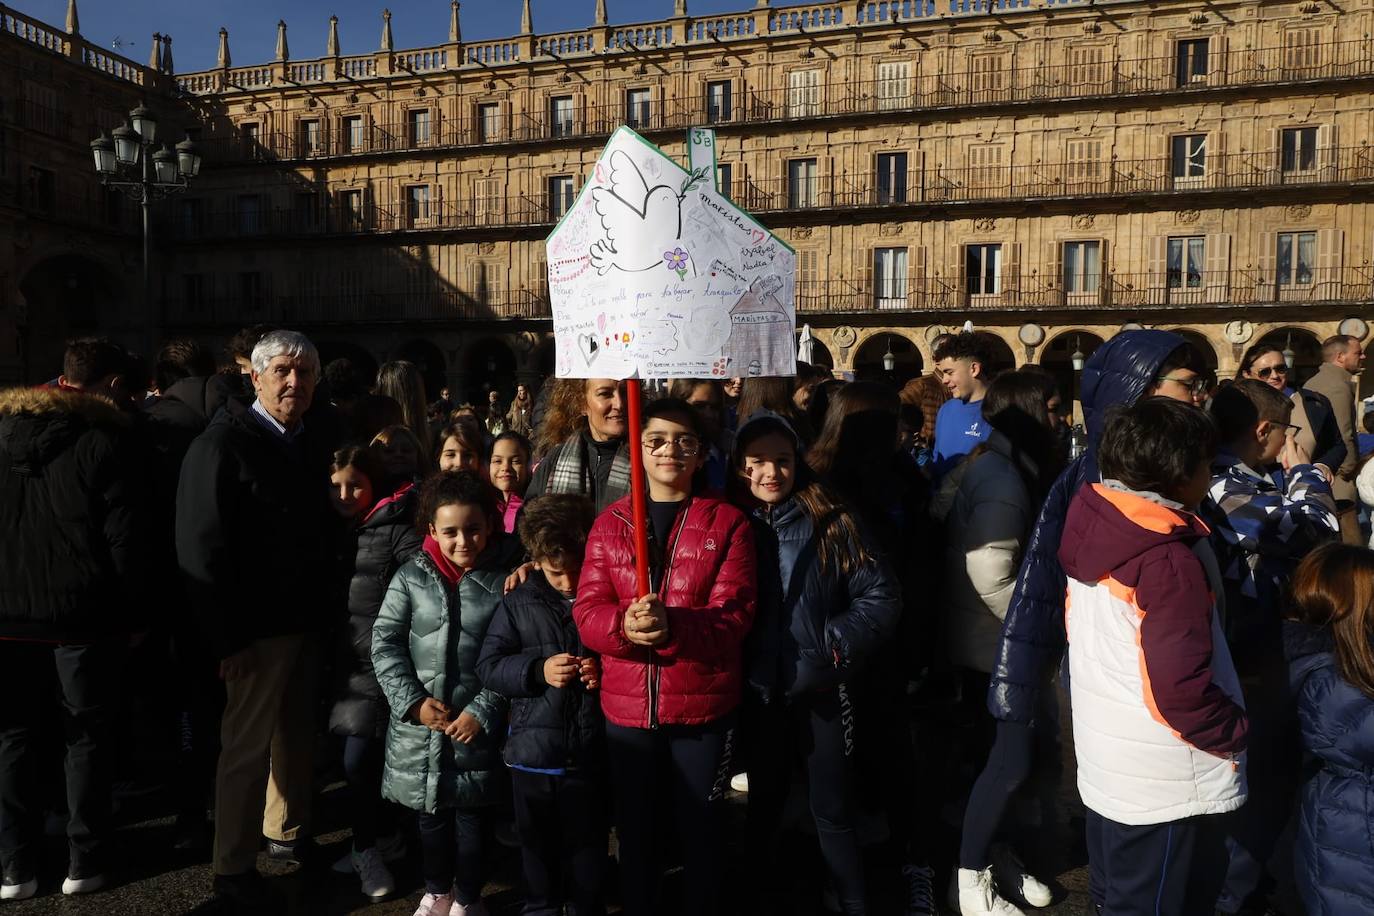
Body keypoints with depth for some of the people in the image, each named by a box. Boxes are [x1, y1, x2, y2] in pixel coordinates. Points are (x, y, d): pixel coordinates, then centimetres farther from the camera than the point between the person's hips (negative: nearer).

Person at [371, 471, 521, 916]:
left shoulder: (505, 578, -7)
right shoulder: (411, 575, -2)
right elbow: (385, 642, -1)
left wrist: (483, 711, -12)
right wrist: (413, 701, -9)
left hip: (478, 725, -2)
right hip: (419, 723, 2)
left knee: (471, 813, 9)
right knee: (431, 812, 17)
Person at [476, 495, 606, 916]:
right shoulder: (519, 602, -1)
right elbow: (488, 664, -2)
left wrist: (606, 673, -15)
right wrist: (538, 670, -16)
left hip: (591, 752, -1)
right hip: (533, 751, 1)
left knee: (588, 846, 13)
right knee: (538, 845, 18)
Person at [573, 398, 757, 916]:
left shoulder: (728, 523, -2)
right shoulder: (609, 523, 5)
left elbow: (735, 614, -11)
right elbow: (586, 612, -3)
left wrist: (672, 626, -30)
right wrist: (625, 625, -25)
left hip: (703, 708, -2)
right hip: (626, 708, 2)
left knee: (700, 831, 13)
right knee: (634, 832, 16)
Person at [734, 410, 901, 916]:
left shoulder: (831, 521, -8)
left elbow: (881, 596, -9)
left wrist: (829, 648, -16)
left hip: (823, 689, -2)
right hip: (757, 691, 2)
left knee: (834, 810, 9)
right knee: (764, 804, 19)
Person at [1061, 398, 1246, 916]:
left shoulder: (1093, 530, 0)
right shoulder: (1169, 560, -24)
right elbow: (1181, 690, -26)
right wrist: (1238, 733, -9)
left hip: (1104, 765, 8)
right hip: (1165, 785, -8)